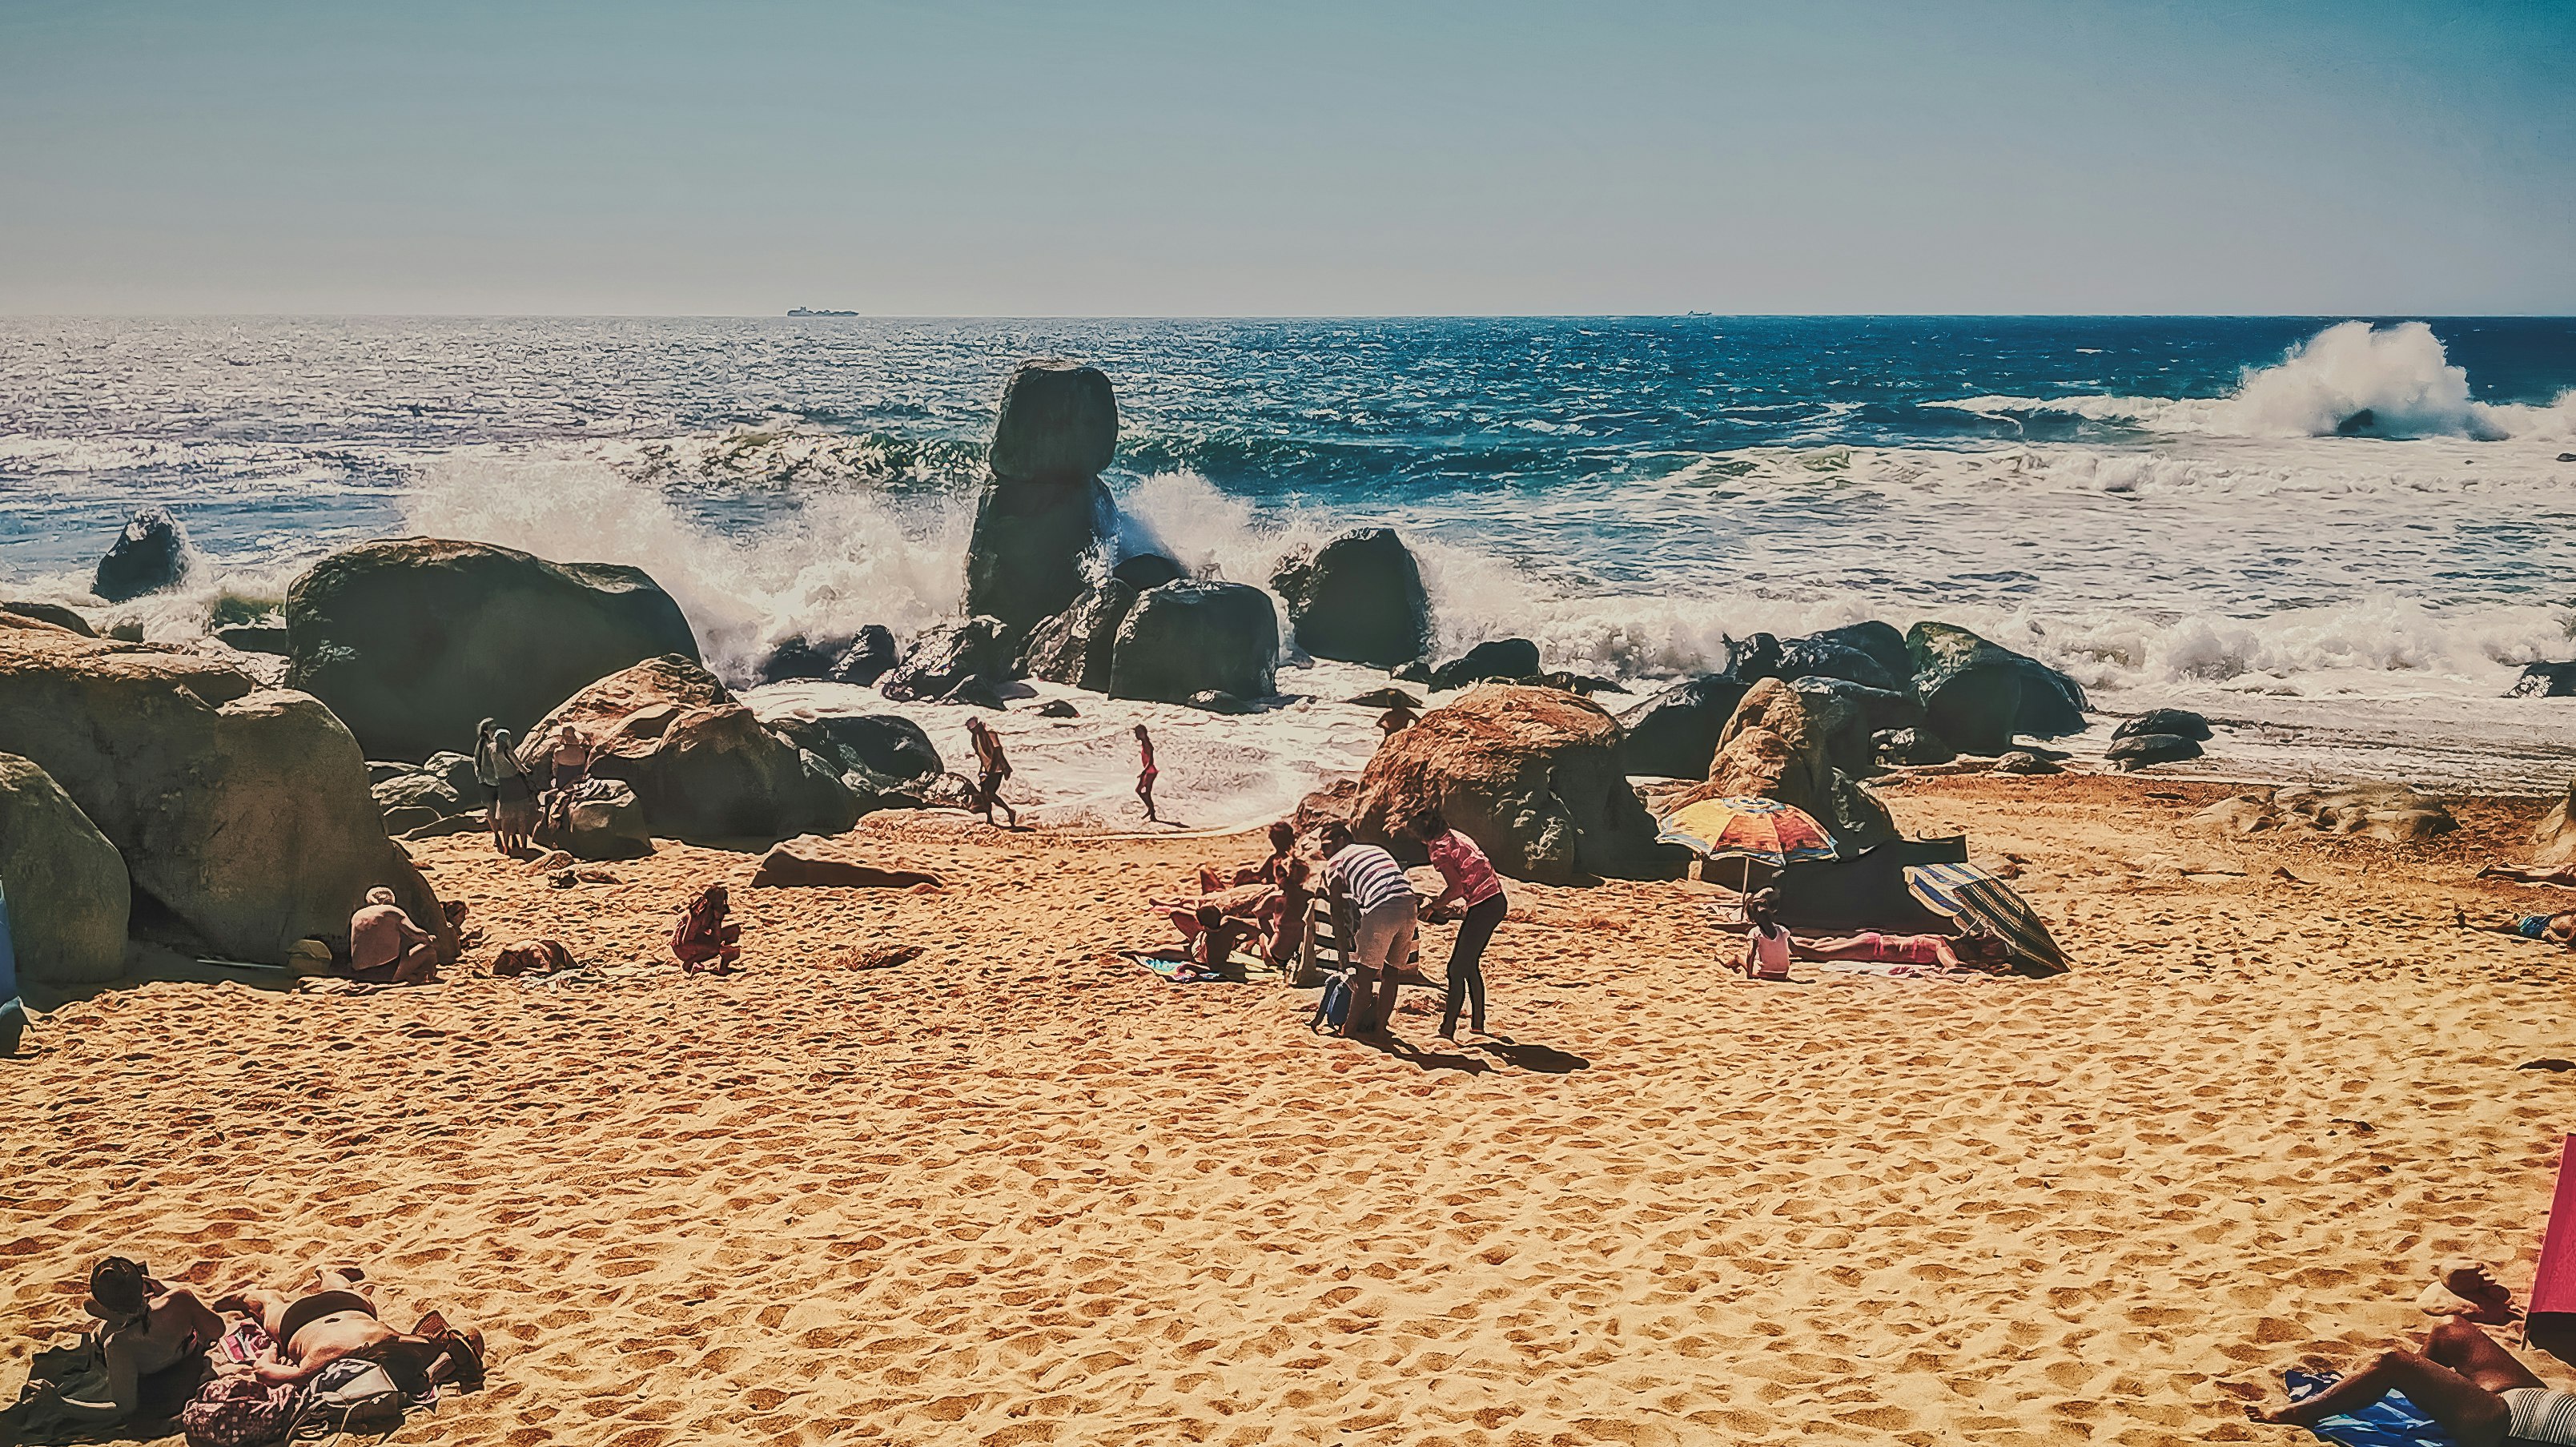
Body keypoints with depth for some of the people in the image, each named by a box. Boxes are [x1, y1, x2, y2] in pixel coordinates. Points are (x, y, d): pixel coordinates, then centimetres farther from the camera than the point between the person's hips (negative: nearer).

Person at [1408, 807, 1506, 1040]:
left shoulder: (1439, 848, -11)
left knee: (1457, 969, -6)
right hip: (1496, 901, 10)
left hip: (1483, 905, -10)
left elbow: (1456, 888, -17)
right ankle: (1477, 1023, 26)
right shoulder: (1454, 836, 16)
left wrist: (1433, 907, -4)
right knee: (1470, 965, 19)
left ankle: (1447, 1030, -5)